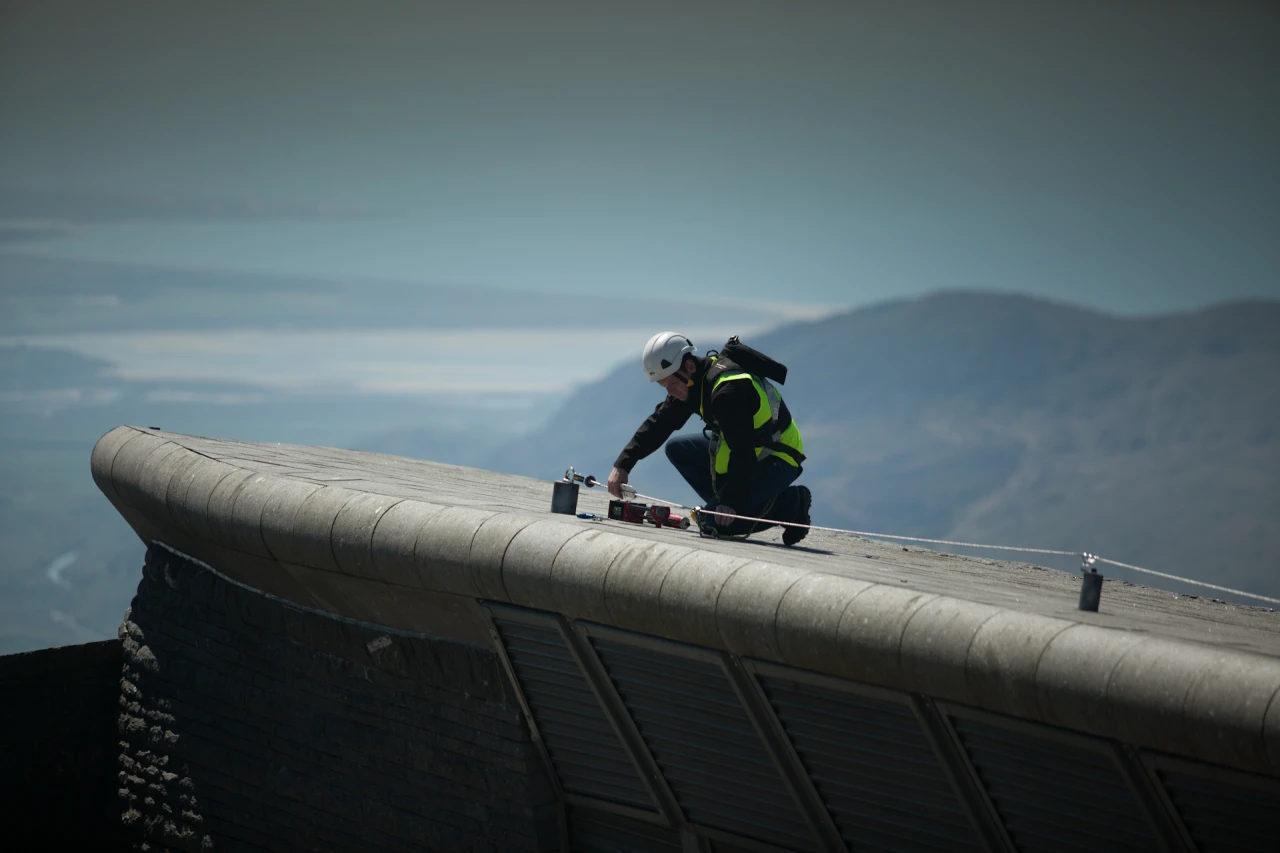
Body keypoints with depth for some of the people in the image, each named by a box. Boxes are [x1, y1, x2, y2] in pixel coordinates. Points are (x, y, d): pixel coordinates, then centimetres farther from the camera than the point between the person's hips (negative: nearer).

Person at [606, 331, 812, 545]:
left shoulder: (727, 391, -30)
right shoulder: (695, 380, 0)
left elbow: (743, 454, -31)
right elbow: (659, 423, 7)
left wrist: (731, 503, -29)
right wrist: (622, 465, 0)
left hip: (778, 461, -10)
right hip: (751, 448, 10)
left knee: (714, 523, -20)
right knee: (677, 449, 11)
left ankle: (789, 505, -5)